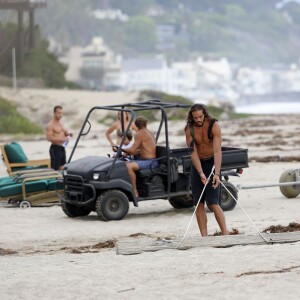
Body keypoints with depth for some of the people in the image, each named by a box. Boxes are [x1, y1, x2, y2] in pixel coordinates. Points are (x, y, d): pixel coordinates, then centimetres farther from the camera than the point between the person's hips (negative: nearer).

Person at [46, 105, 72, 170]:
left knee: (62, 168, 8)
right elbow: (49, 138, -20)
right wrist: (62, 139, -25)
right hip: (55, 148, -8)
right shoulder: (50, 125, -11)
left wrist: (67, 134, 2)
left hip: (62, 148, 8)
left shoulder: (61, 123, 14)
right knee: (55, 169, -9)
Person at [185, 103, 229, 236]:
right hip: (197, 164, 4)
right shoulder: (189, 129, -10)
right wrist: (201, 173, -28)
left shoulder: (214, 126, -19)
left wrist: (217, 174, -36)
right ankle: (204, 237, 1)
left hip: (212, 162, -4)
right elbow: (193, 152, -15)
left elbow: (217, 151, -26)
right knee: (198, 203, -1)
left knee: (213, 203, -14)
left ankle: (225, 234, -10)